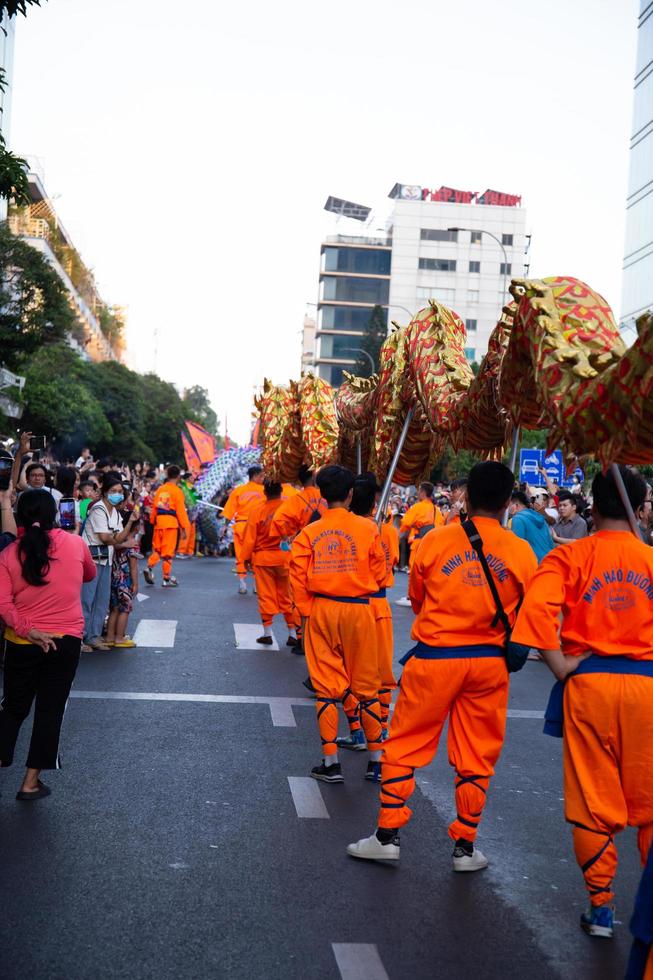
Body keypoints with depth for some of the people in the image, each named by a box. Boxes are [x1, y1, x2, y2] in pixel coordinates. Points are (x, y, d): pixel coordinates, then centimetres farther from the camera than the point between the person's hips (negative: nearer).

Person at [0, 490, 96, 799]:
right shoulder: (75, 543, -4)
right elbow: (90, 575, 17)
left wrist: (26, 629, -18)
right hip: (66, 639, -1)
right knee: (50, 710, 9)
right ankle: (31, 782, 13)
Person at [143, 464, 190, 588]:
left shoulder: (160, 489, 9)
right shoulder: (177, 491, -7)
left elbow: (154, 507, 9)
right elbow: (181, 511, -9)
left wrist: (153, 521, 16)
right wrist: (184, 528, -5)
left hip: (159, 522, 5)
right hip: (171, 522, -5)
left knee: (157, 548, 18)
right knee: (168, 551, 1)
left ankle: (149, 567, -2)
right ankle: (167, 579, 6)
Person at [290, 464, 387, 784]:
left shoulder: (309, 533, -2)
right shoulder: (367, 528, -6)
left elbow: (298, 578, -6)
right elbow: (379, 574, -2)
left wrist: (308, 611, 4)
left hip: (321, 610, 1)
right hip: (358, 610, -1)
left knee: (327, 686, 9)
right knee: (365, 686, 11)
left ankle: (330, 763, 12)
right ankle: (376, 760, 18)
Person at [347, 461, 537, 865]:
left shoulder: (436, 541, -6)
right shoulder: (522, 551, -4)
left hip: (434, 658, -1)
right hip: (490, 663, 2)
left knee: (406, 746, 11)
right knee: (477, 757, 13)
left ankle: (388, 835, 14)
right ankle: (466, 846, 22)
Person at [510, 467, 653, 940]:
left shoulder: (571, 556, -2)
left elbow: (537, 607, -17)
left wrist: (560, 665, -10)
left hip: (589, 682, -1)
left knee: (593, 802, 11)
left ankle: (601, 905, 19)